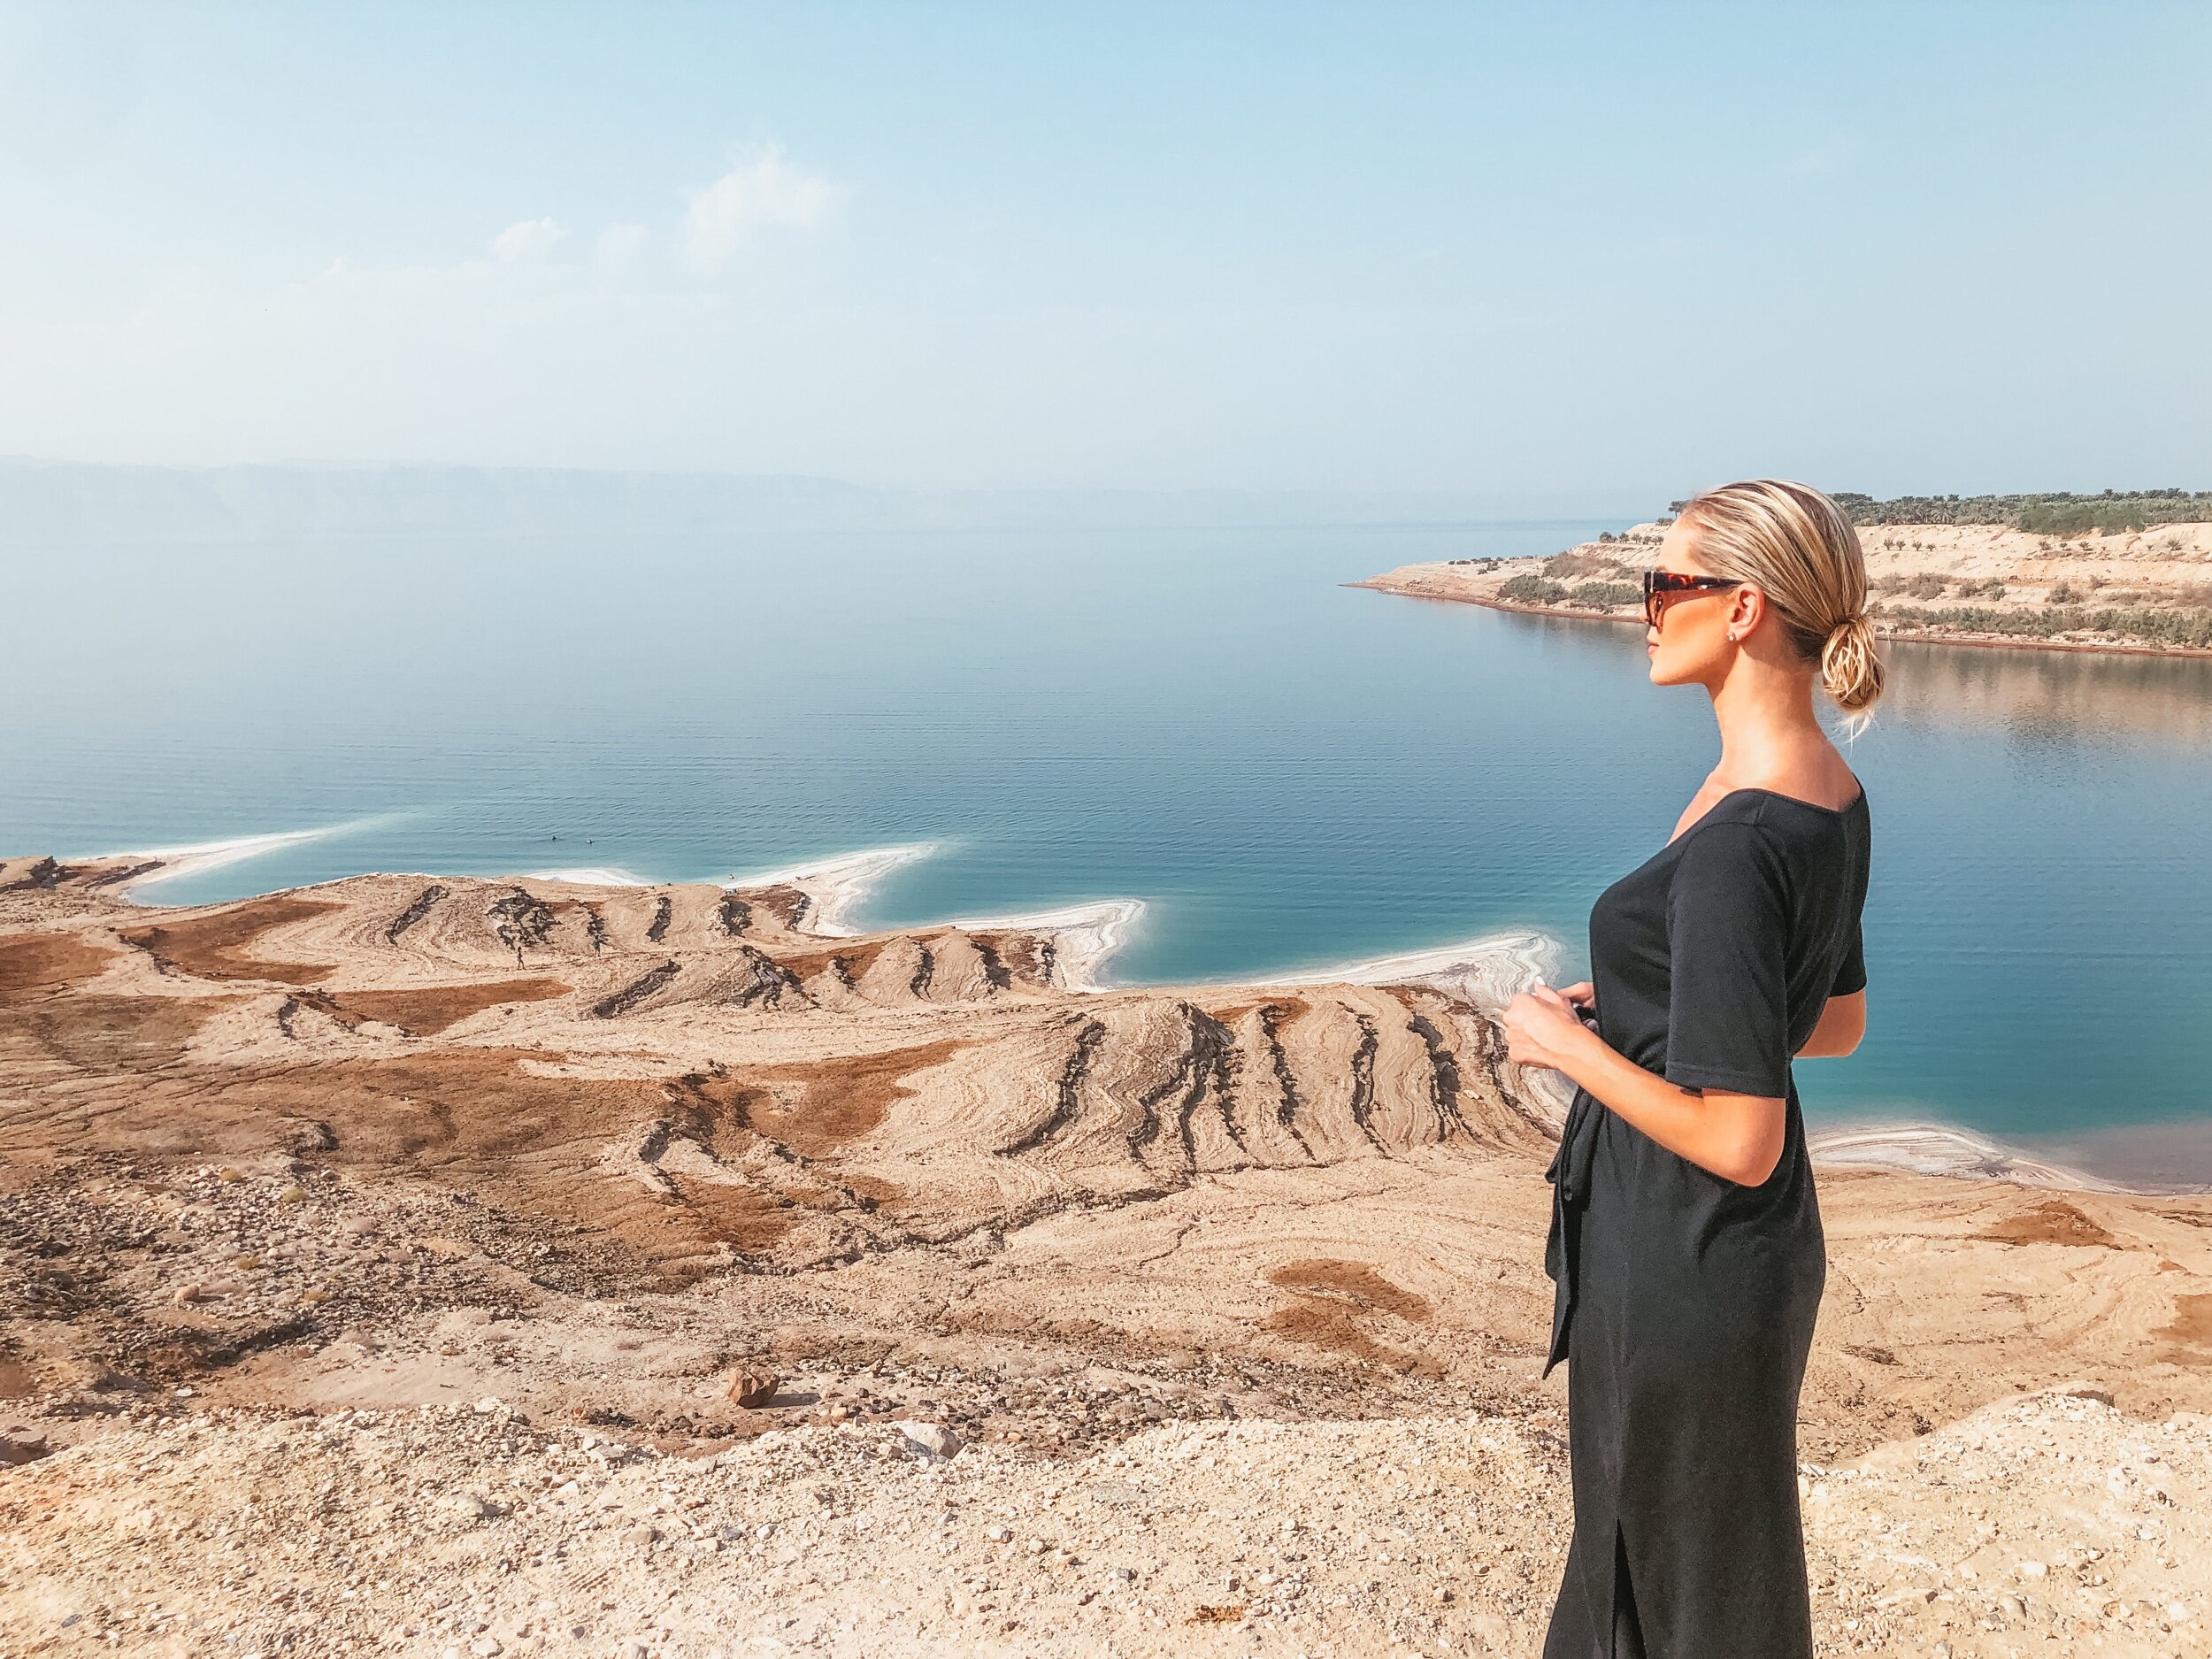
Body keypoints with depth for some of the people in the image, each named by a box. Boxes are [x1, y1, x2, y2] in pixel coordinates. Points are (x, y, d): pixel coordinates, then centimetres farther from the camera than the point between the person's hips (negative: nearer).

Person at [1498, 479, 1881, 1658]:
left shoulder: (1739, 841, -28)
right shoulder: (1831, 796, 1)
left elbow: (1740, 1143, -28)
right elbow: (1837, 1021, 14)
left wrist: (1569, 1043, -16)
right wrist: (1636, 1010, 8)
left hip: (1686, 1268, -9)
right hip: (1746, 1250, 9)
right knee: (1639, 1531, 28)